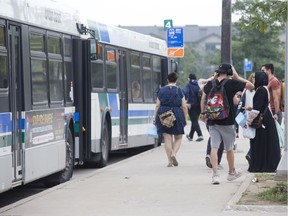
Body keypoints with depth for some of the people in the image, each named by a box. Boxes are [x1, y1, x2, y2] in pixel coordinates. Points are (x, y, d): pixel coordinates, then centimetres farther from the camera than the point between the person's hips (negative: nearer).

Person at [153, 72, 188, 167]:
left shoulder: (161, 90, 5)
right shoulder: (179, 91, 1)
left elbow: (157, 106, 3)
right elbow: (184, 107, -1)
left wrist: (155, 118, 7)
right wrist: (185, 119, 8)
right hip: (177, 116, -1)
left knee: (167, 138, 5)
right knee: (178, 138, 13)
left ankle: (170, 161, 2)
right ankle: (173, 154, -11)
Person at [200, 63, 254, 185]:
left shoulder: (209, 84, 2)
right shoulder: (232, 83, -8)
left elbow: (203, 100, 10)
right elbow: (250, 85, 1)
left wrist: (203, 113, 21)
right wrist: (237, 77, 7)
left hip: (212, 121, 2)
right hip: (227, 121, -2)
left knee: (214, 147, -2)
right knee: (229, 148, 14)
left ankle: (215, 174, -15)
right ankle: (232, 172, 31)